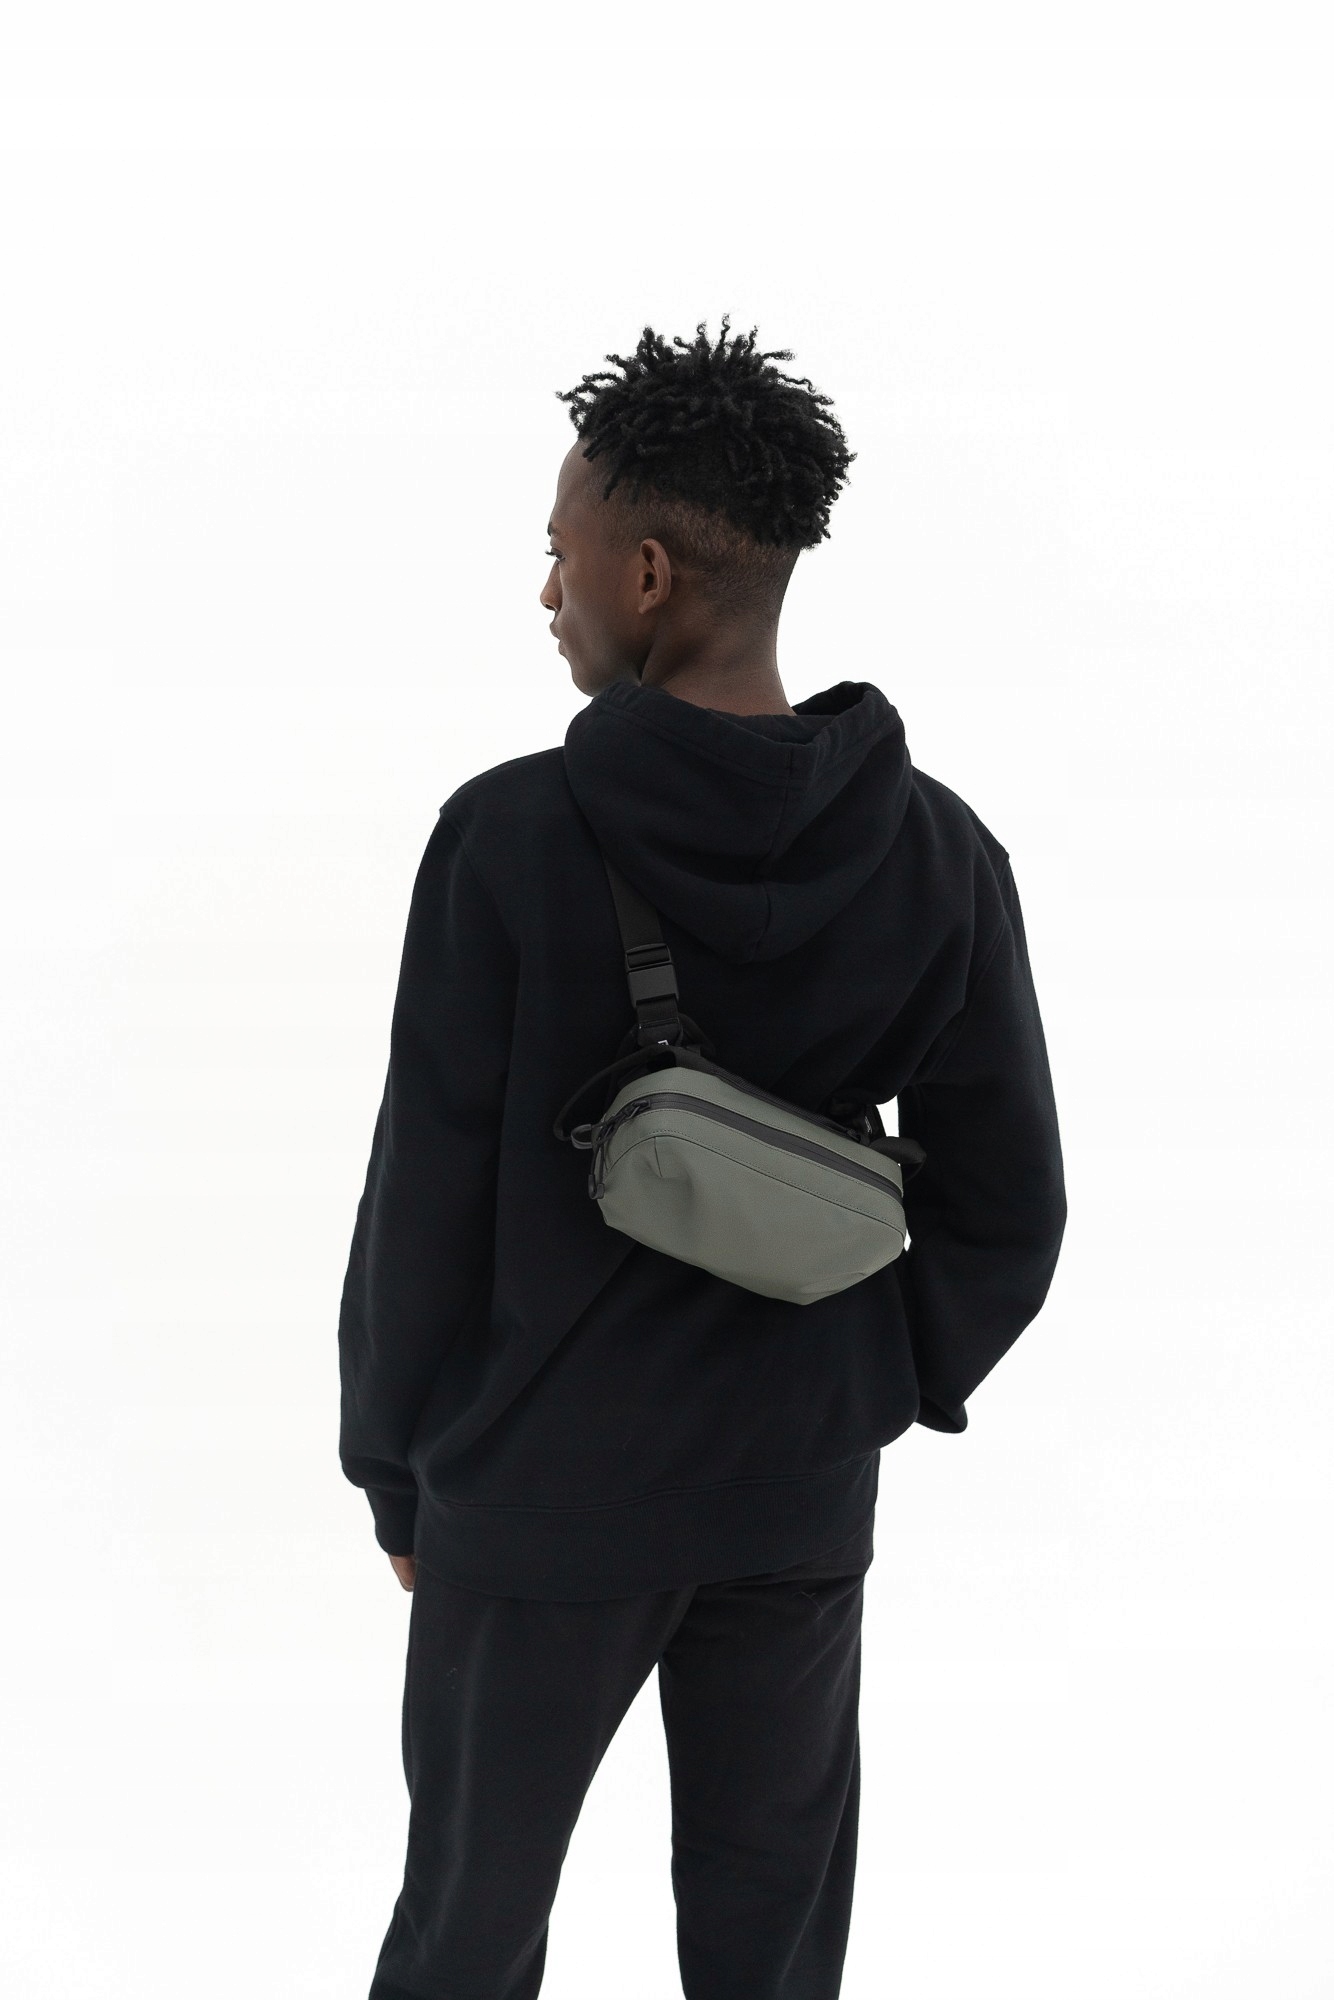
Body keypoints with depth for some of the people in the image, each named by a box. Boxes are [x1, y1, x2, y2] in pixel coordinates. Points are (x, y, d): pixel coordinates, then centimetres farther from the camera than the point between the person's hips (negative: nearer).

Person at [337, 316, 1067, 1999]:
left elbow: (427, 1198, -13)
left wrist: (394, 1467, 1)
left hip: (538, 1495, -3)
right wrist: (881, 1397, 13)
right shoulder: (937, 853, -8)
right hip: (800, 1497, 3)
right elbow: (1004, 1209, -2)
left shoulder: (513, 836, -18)